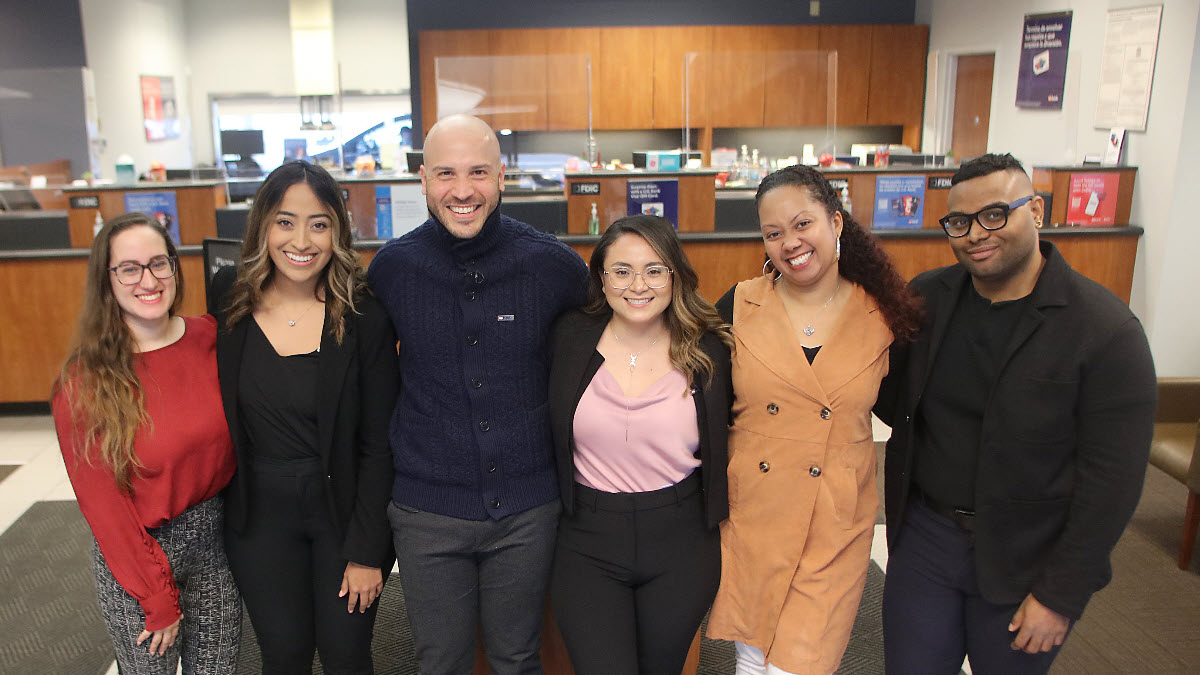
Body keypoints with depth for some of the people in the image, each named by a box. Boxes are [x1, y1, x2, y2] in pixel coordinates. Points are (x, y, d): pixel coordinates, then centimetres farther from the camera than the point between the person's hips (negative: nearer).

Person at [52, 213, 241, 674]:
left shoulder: (210, 338, -6)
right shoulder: (84, 383, -15)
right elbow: (101, 503, -12)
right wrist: (158, 598, -10)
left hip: (216, 535, 3)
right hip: (135, 552, -3)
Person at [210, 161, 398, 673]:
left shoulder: (364, 317, -14)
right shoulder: (229, 297, -6)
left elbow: (378, 444, -11)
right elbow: (215, 404, 8)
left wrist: (367, 550, -11)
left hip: (342, 505, -2)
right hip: (260, 513, 2)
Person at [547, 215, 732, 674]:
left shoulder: (709, 351, -4)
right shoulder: (570, 339, -3)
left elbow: (721, 446, 8)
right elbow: (549, 435, 9)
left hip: (681, 548, 1)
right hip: (588, 543, 0)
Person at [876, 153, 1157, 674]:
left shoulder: (1106, 331, -15)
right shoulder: (925, 298, -2)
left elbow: (1112, 480, -14)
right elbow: (897, 406, 9)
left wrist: (1061, 596, -12)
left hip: (1024, 563, -3)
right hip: (922, 537, 3)